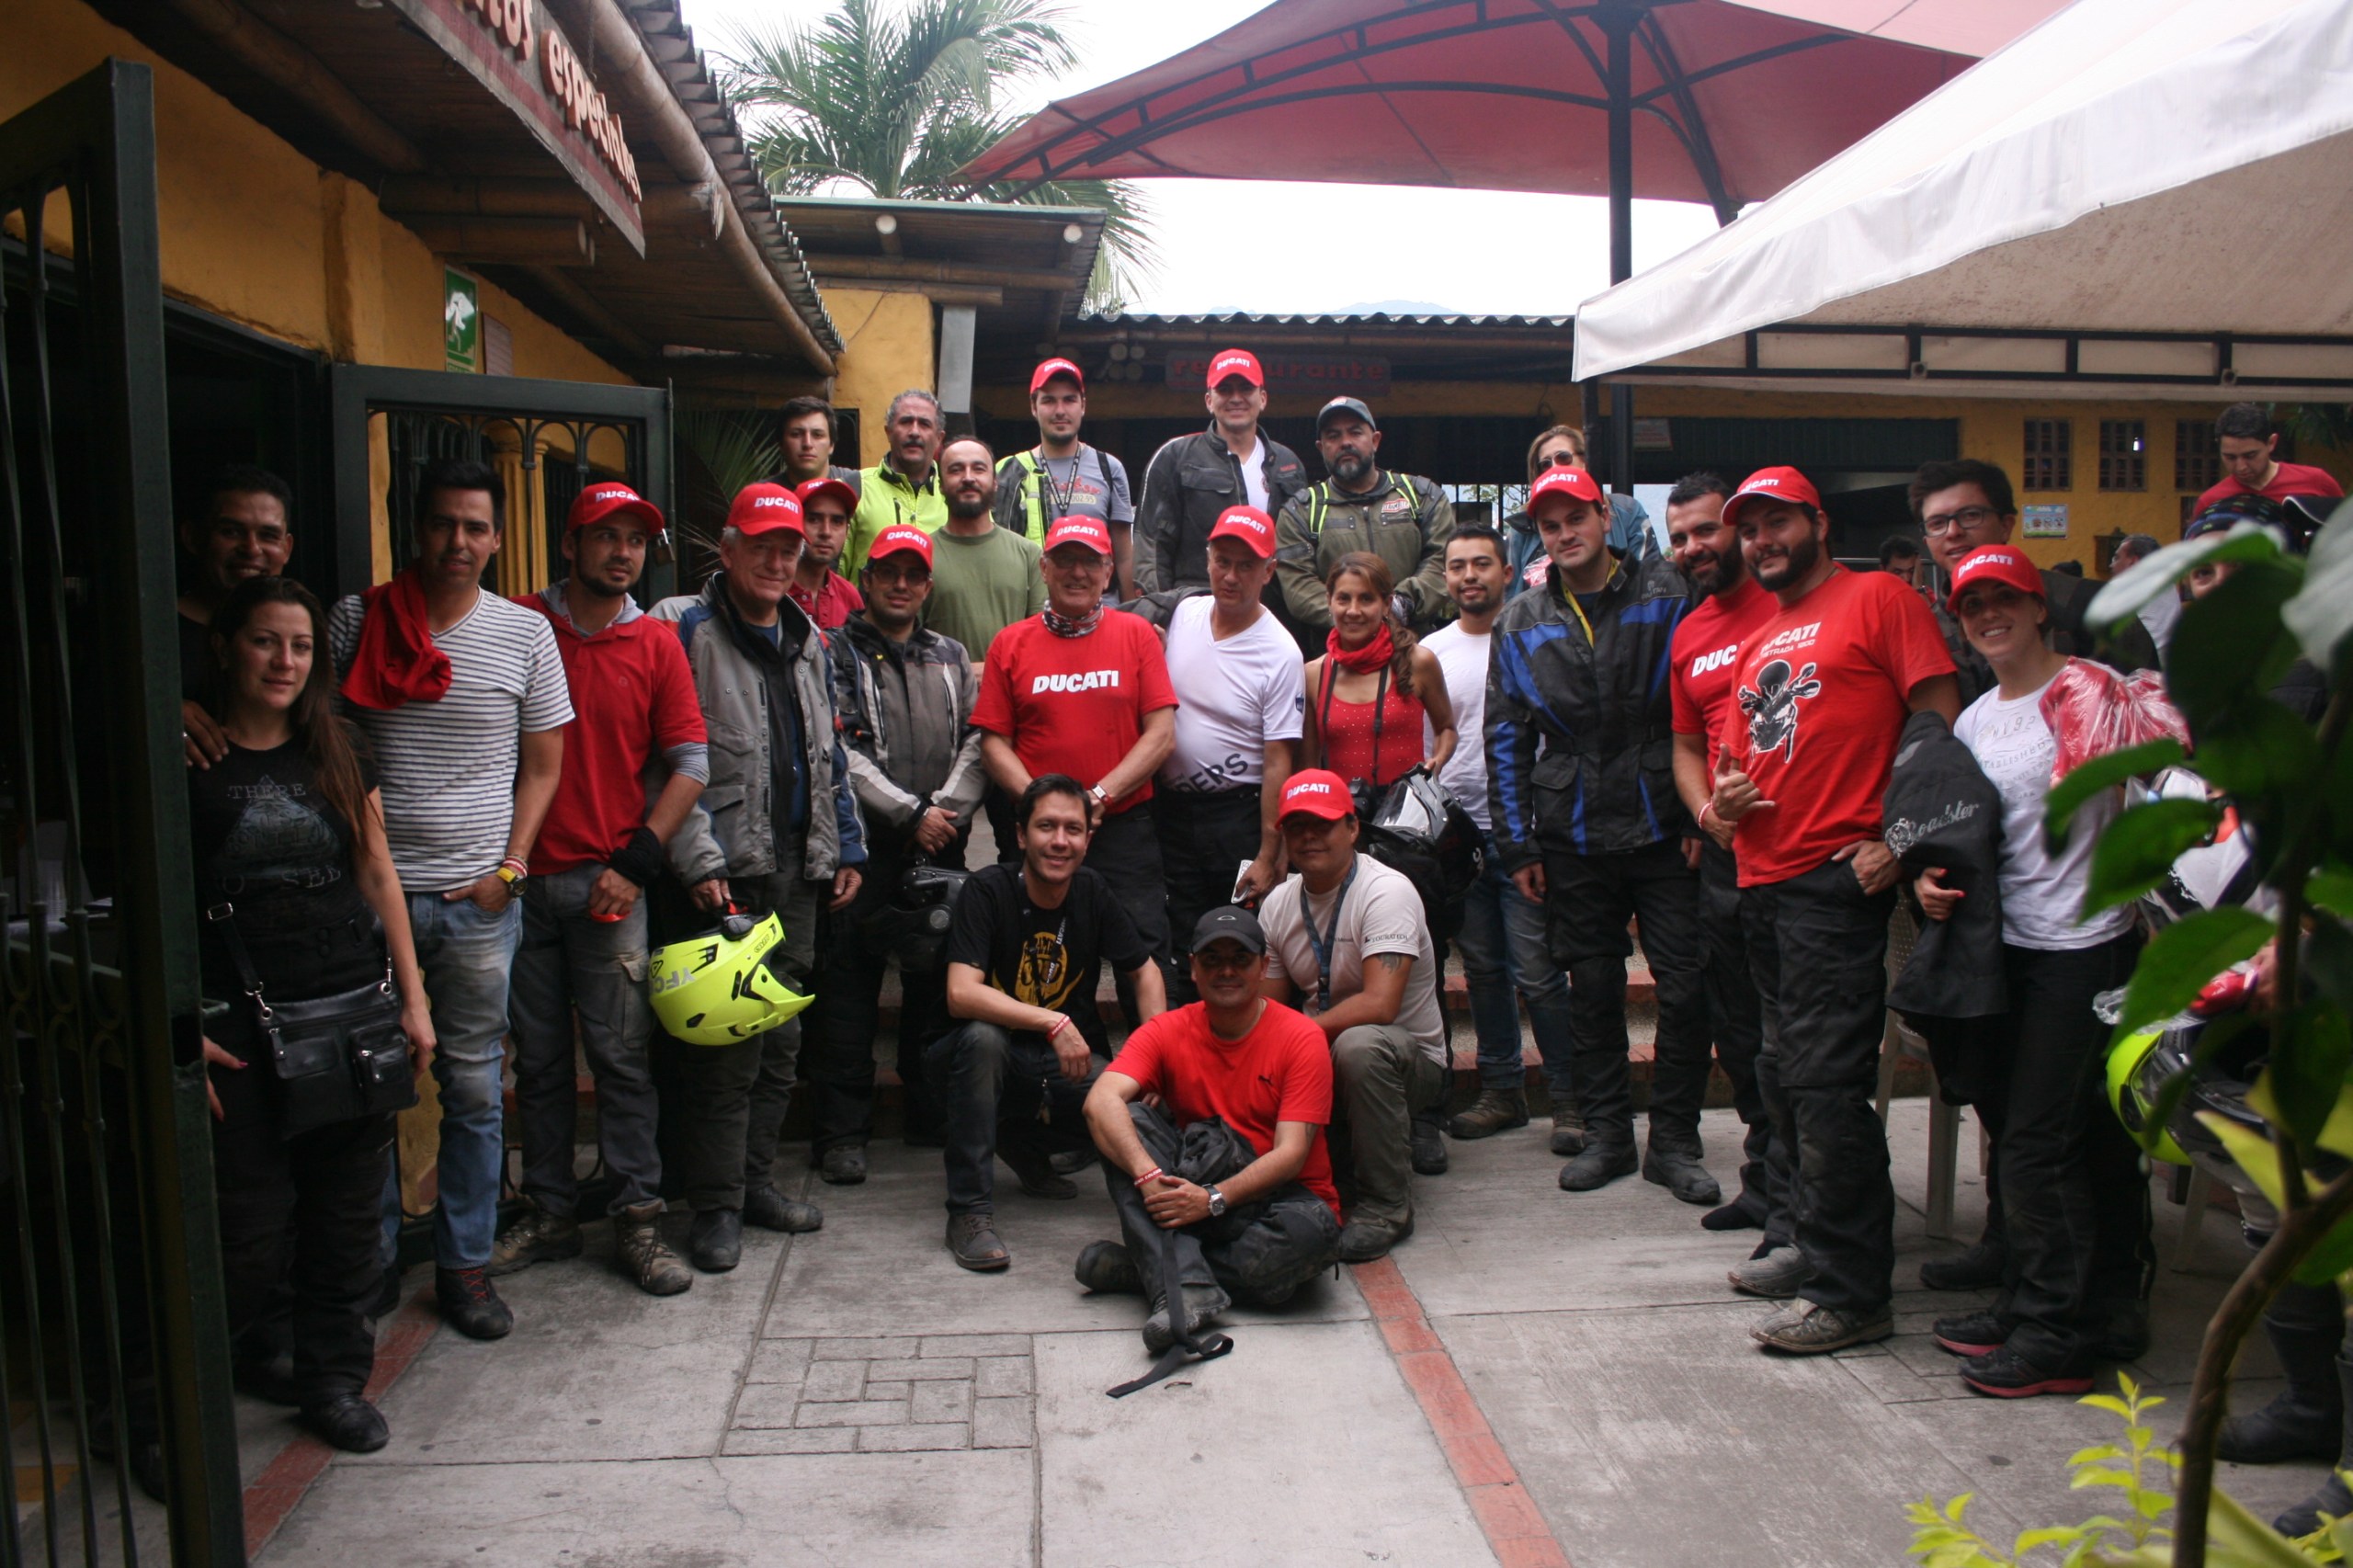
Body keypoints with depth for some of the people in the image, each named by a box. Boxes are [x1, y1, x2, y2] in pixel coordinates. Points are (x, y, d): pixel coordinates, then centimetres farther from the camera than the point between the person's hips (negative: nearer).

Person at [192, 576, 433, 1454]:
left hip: (353, 1011, 4)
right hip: (239, 1026, -4)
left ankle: (334, 1380, 27)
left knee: (348, 1215, 10)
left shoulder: (337, 755, 10)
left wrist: (412, 997, 8)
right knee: (251, 1233, -2)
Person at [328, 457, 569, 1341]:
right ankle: (370, 1259, 24)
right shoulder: (356, 620, 2)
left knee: (474, 1087, 7)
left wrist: (511, 865, -3)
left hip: (478, 900, 0)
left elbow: (542, 763, 7)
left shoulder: (525, 634, 2)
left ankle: (465, 1264, 21)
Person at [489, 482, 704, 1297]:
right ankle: (549, 1213, 22)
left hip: (609, 883, -1)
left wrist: (636, 862, -5)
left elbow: (690, 765, 3)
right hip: (519, 879, 1)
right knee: (539, 1058, 10)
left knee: (621, 1055, 0)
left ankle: (636, 1220, 8)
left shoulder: (655, 643, 4)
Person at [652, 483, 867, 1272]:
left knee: (780, 1035, 12)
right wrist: (698, 860, -17)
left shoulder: (807, 640, 16)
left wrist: (845, 848, 17)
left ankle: (756, 1177, 25)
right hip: (728, 875, -6)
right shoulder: (686, 630, -6)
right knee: (728, 1040, -5)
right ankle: (717, 1205, 7)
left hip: (797, 868, 7)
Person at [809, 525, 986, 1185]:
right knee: (851, 980, -3)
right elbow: (843, 753, -8)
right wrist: (911, 813, -12)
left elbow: (975, 742, 9)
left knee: (935, 979, 9)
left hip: (941, 845, 4)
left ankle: (933, 1113, 21)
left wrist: (947, 809, -8)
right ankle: (843, 1130, 4)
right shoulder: (838, 653, 2)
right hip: (865, 843, -4)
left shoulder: (951, 657, 16)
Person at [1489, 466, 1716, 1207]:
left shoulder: (1667, 595, 0)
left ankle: (1673, 1140, 14)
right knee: (1592, 992, 10)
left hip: (1664, 830, -2)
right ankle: (1607, 1133, 22)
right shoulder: (1520, 624, 7)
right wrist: (1518, 845, 4)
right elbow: (1506, 739, 9)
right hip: (1573, 840, 2)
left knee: (1687, 989, 0)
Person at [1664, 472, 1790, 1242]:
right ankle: (1765, 1182, 30)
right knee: (1737, 1032, 15)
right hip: (1725, 852, 7)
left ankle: (1789, 1206, 7)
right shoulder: (1686, 635, 15)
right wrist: (1706, 810, 1)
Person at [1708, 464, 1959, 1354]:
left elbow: (1942, 723, -8)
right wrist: (1724, 799, 3)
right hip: (1762, 878, 9)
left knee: (1826, 1082, -9)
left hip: (1837, 877, -9)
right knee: (1787, 1079, 14)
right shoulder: (1758, 643, 22)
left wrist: (1901, 837, -16)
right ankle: (1812, 1249, 28)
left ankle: (1849, 1291, -1)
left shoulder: (1877, 599, -1)